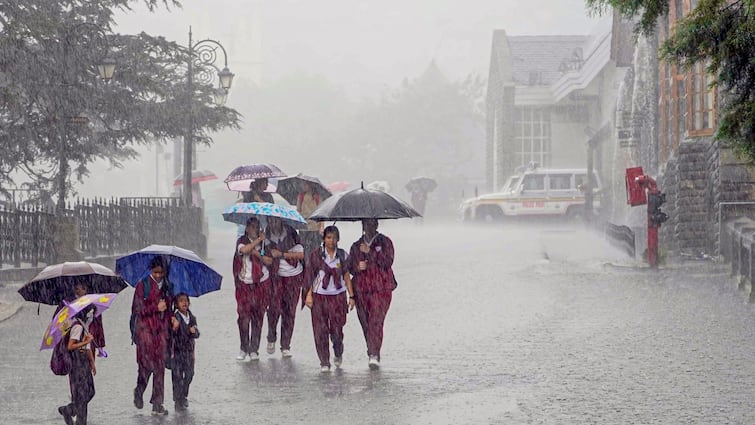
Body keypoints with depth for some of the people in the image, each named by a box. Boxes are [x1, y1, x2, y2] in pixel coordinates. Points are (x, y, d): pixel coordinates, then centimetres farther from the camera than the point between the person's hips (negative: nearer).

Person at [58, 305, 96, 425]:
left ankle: (67, 410, 25)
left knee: (90, 392, 12)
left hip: (84, 363, 9)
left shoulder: (85, 325, 12)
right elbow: (70, 346, -25)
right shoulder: (77, 326, -18)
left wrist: (92, 363, 20)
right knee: (81, 394, -2)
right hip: (77, 364, -9)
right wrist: (86, 341, -21)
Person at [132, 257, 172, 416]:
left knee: (160, 367, 1)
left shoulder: (167, 286, 10)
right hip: (145, 328, -4)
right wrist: (156, 307, -11)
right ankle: (139, 392, 20)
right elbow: (137, 309, -6)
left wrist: (172, 318, 1)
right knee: (147, 364, -7)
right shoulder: (142, 285, -2)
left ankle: (157, 404, 4)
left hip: (162, 329, 4)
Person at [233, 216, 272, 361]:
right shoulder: (242, 240, 1)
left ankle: (254, 349, 8)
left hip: (261, 283, 2)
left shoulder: (264, 242, 8)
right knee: (244, 316, -7)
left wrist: (256, 253, -12)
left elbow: (269, 261, 0)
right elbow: (243, 250, -22)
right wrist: (258, 240, -16)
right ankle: (244, 349, 4)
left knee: (258, 317, 1)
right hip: (245, 283, -2)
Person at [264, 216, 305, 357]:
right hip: (275, 277, 0)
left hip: (293, 277, 0)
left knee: (289, 311, 0)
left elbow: (301, 254, -10)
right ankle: (271, 338, 11)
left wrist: (281, 254, -17)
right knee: (274, 307, -14)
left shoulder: (290, 234, -5)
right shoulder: (266, 236, 0)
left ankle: (285, 347, 7)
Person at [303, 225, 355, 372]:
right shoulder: (316, 255, 1)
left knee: (337, 329, -3)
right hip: (319, 296, -1)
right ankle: (324, 363, 2)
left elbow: (347, 276, 10)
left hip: (338, 295, 1)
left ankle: (338, 353, 27)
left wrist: (351, 296, 7)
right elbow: (309, 276, 2)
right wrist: (309, 294, -6)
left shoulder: (342, 255, 7)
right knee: (320, 330, -4)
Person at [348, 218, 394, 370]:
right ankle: (372, 353, 19)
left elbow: (388, 262, -9)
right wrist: (357, 267, -7)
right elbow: (349, 267, 16)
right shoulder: (356, 246, 16)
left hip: (381, 290, -4)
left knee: (376, 322, -17)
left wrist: (370, 252, -16)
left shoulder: (385, 242, 6)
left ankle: (374, 355, -23)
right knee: (365, 323, 5)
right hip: (361, 290, 4)